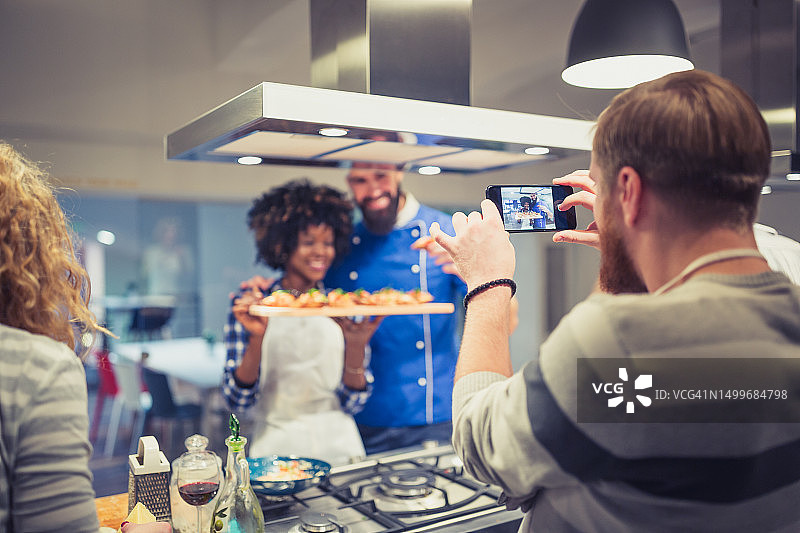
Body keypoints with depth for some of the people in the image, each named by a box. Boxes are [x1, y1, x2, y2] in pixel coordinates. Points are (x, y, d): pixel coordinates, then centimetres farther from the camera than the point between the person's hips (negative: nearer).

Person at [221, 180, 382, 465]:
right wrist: (257, 338, -17)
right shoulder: (251, 304, 1)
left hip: (339, 445, 2)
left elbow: (353, 402, 3)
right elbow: (238, 399, -3)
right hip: (277, 446, -1)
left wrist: (356, 345, -13)